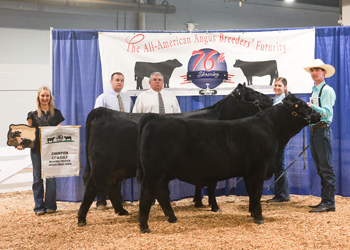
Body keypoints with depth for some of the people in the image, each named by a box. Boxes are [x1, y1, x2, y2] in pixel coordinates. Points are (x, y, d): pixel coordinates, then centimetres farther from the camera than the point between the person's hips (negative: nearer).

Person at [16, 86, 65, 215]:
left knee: (51, 177, -2)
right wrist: (22, 143, -11)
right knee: (37, 178, 3)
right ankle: (39, 207, 9)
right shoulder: (33, 115, 6)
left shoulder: (56, 113, 8)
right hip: (36, 150, 0)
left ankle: (50, 206, 8)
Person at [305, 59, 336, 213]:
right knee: (320, 168, 11)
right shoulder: (314, 91, 19)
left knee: (326, 168, -9)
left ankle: (329, 202, -9)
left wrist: (312, 107, -27)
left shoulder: (327, 90, -7)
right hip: (313, 130, 9)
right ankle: (324, 200, 16)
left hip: (323, 130, -9)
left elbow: (327, 112, -16)